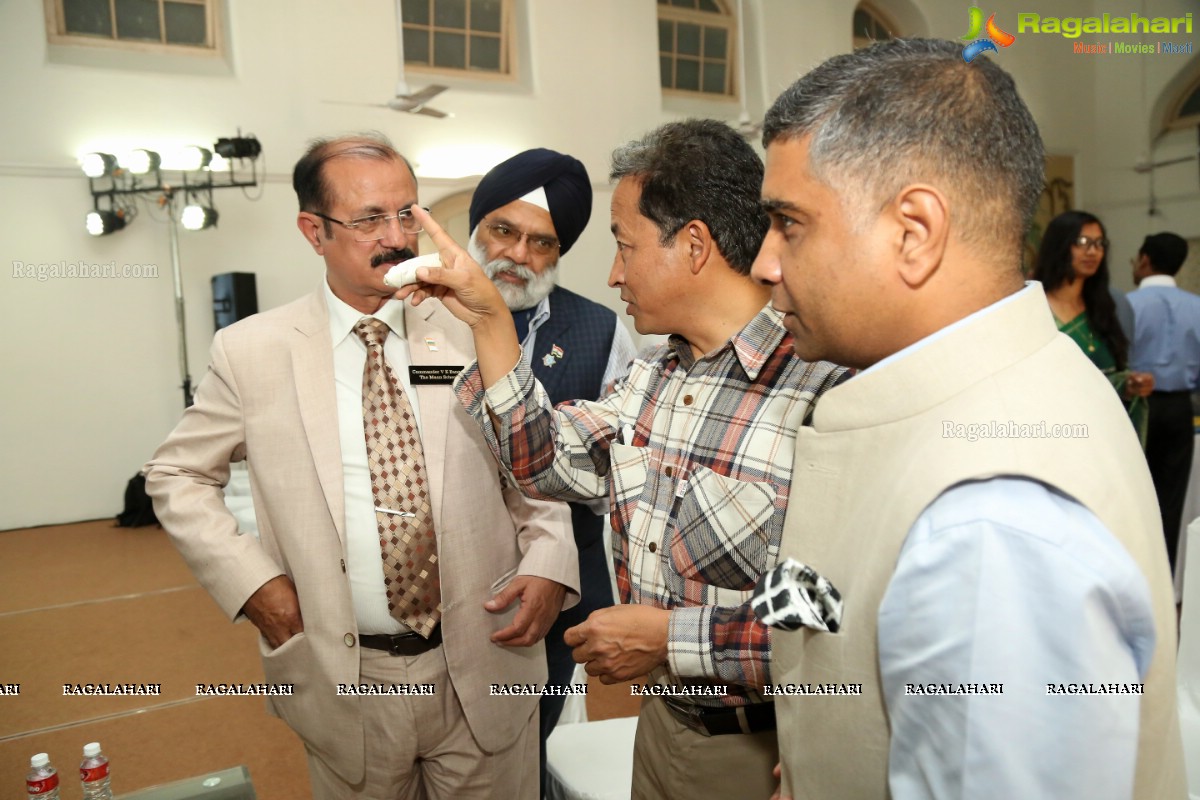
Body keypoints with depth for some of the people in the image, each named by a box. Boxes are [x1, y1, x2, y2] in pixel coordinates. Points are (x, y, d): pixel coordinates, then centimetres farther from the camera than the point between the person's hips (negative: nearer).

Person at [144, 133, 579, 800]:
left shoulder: (474, 331, -4)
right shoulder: (251, 352, -4)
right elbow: (177, 476, 7)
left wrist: (549, 566, -10)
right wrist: (251, 580, -5)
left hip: (485, 670, 1)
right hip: (346, 683, 0)